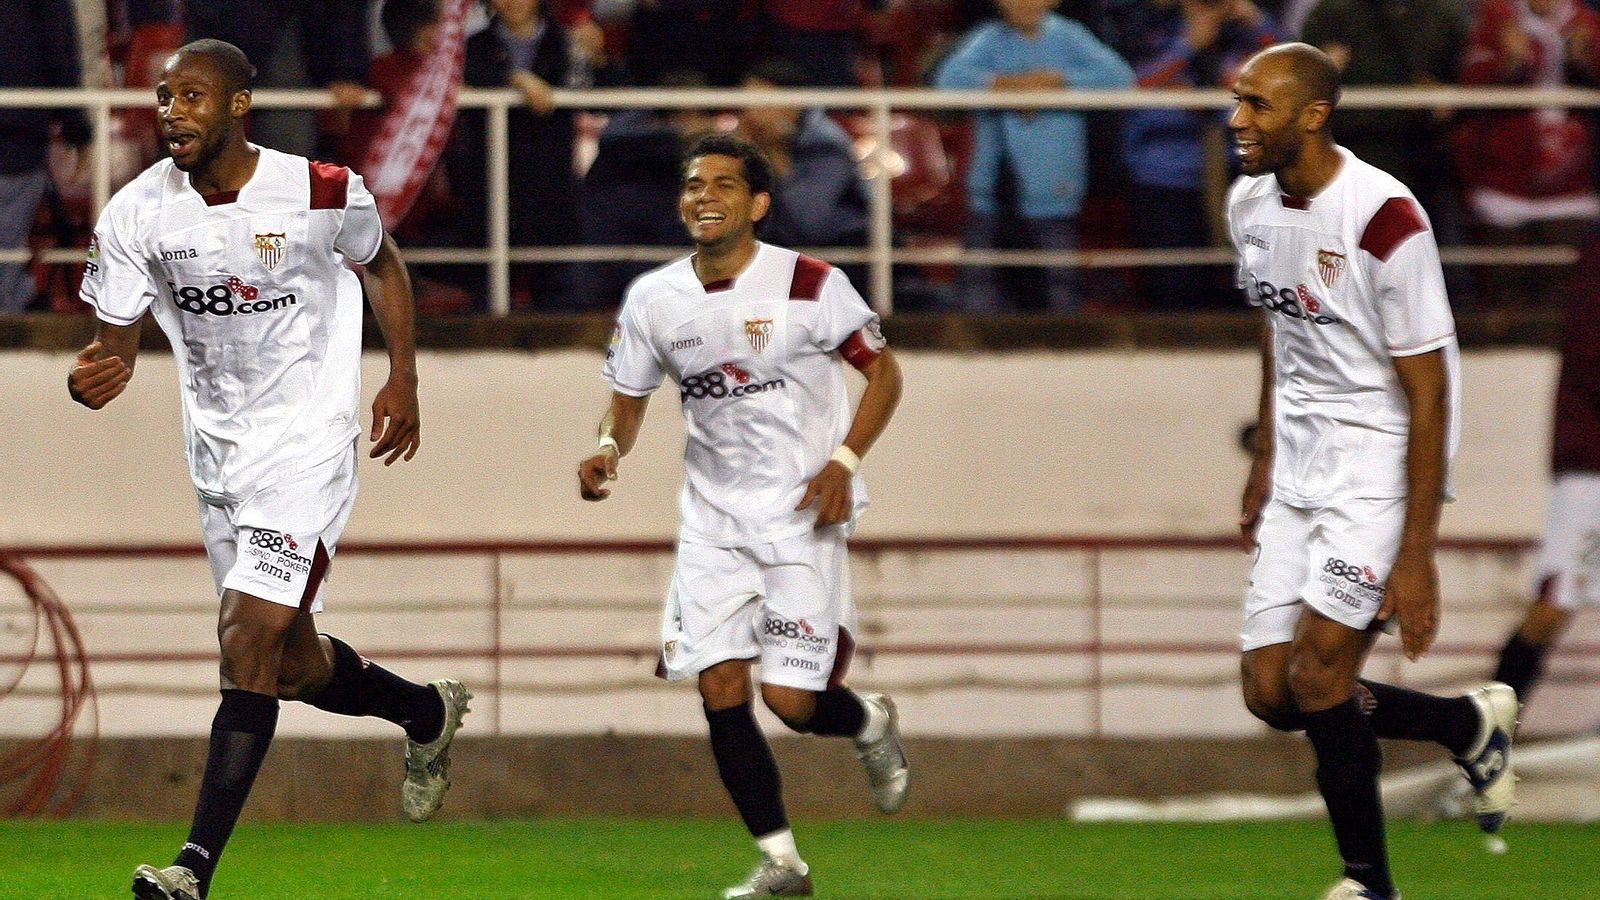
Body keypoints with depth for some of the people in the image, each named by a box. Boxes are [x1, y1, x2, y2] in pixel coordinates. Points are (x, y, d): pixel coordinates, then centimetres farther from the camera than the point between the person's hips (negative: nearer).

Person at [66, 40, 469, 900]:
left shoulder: (321, 193, -12)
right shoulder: (137, 214, -7)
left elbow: (384, 264, 9)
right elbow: (116, 338, -3)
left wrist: (403, 379, 5)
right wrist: (93, 376, -26)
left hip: (306, 442, -5)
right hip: (217, 448, 5)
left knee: (248, 645, -17)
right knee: (290, 660, 15)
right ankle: (427, 714, 47)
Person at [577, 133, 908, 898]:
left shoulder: (810, 286, -11)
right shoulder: (653, 300, 1)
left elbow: (883, 372, -2)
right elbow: (629, 395, 13)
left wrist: (843, 461, -14)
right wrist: (609, 448, -9)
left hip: (802, 513, -4)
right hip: (712, 516, 4)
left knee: (790, 700, -10)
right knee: (719, 687, -6)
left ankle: (871, 725, 27)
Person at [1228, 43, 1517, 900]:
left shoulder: (1384, 219, -21)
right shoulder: (1251, 204, 3)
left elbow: (1427, 393, -18)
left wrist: (1416, 554, -21)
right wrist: (1265, 460, 25)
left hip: (1380, 462, -8)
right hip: (1301, 467, 8)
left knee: (1316, 674, -15)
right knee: (1270, 691, 2)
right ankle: (1472, 724, 23)